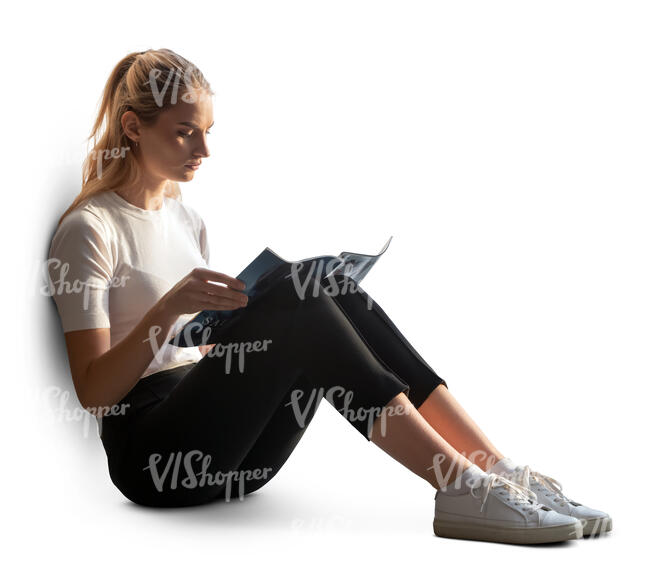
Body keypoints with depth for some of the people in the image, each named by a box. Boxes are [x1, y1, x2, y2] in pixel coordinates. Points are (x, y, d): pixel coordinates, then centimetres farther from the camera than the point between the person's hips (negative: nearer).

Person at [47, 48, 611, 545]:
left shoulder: (186, 218, 19)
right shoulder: (89, 229, -5)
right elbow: (93, 391, -11)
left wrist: (252, 309, 0)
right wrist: (169, 307, -23)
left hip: (227, 450, 7)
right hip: (152, 453, -7)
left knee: (334, 291, -17)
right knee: (297, 301, -28)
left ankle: (501, 470, -23)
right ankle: (462, 489, -34)